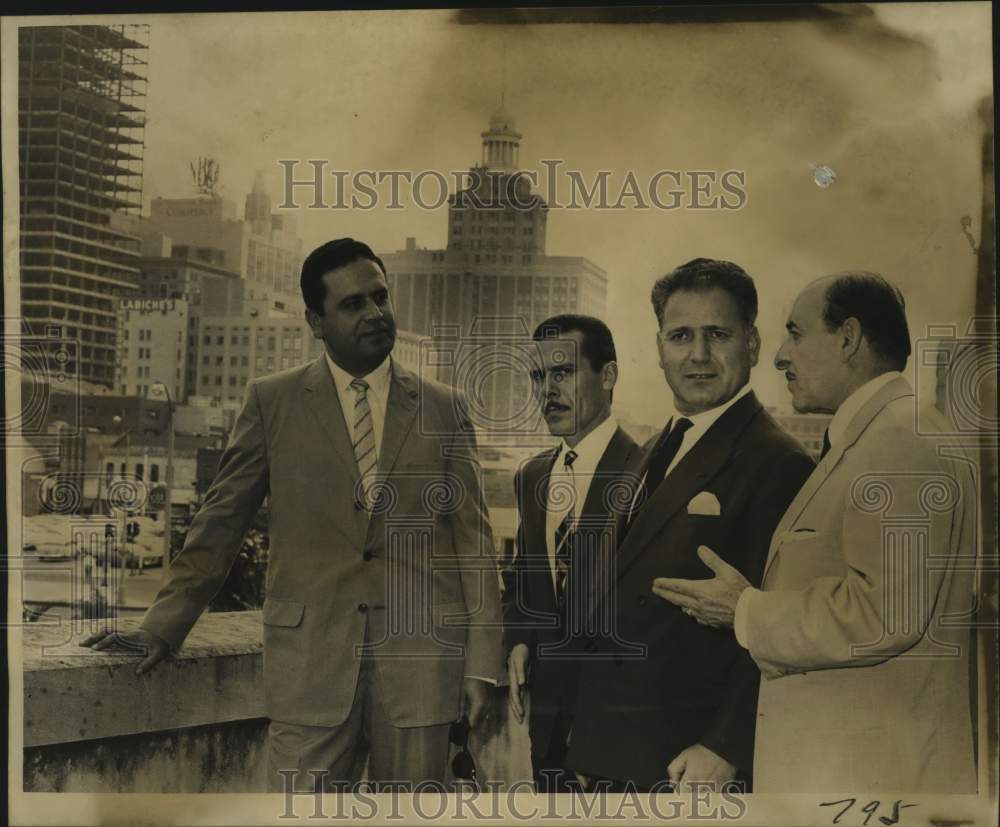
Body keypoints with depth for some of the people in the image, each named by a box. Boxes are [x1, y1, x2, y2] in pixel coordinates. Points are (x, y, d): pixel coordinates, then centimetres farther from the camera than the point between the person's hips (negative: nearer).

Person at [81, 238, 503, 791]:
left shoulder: (443, 408, 7)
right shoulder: (272, 402, 5)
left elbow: (472, 539, 6)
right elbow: (220, 522, 9)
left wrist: (481, 661, 2)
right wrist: (162, 626, 5)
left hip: (420, 661, 1)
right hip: (310, 663, -1)